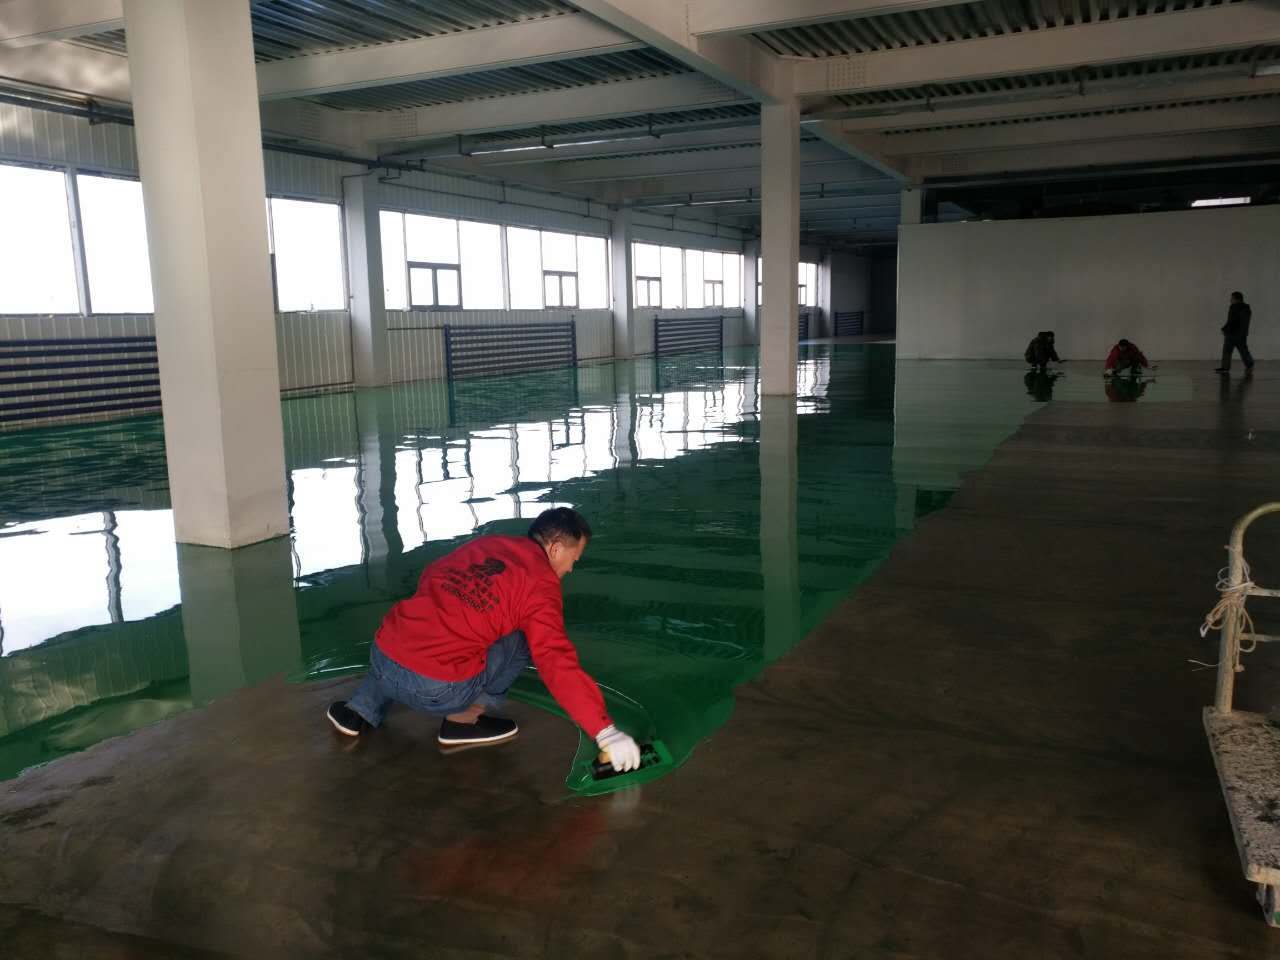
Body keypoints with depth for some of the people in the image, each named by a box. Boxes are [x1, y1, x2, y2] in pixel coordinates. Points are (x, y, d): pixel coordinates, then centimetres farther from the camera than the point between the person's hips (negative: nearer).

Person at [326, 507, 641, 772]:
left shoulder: (482, 544, 13)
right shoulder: (540, 584, -5)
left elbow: (430, 577, 27)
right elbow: (558, 665, -15)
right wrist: (605, 732, -15)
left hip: (380, 659, 7)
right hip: (437, 692, -6)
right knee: (520, 640, 9)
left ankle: (361, 709, 27)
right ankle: (464, 719, 7)